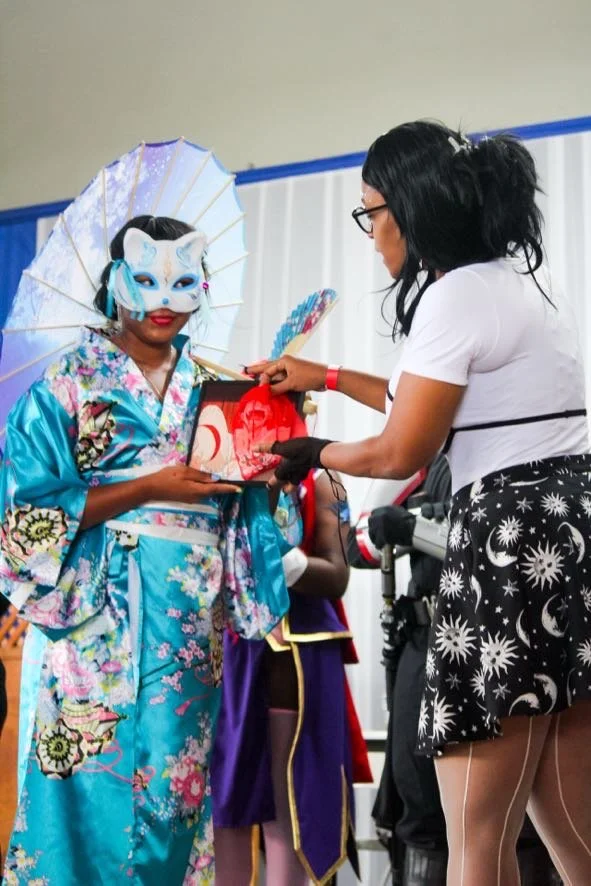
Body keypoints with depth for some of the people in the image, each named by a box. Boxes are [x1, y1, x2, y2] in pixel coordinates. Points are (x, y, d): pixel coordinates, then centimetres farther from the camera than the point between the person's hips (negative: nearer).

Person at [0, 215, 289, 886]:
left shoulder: (208, 386, 15)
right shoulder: (70, 382, 2)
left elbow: (240, 505, 16)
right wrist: (150, 488, -11)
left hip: (193, 616, 4)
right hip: (101, 606, -4)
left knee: (174, 776, 3)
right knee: (96, 775, -5)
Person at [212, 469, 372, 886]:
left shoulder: (317, 481, 6)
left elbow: (337, 576, -5)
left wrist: (279, 559, -21)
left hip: (297, 657, -2)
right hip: (222, 651, 2)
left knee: (290, 801, 1)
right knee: (224, 793, 2)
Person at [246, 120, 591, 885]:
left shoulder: (456, 294, -10)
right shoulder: (522, 278, 19)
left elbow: (403, 452, -8)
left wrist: (313, 455, 11)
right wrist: (327, 378, 33)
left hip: (516, 539, -10)